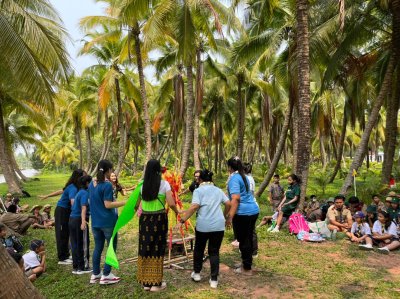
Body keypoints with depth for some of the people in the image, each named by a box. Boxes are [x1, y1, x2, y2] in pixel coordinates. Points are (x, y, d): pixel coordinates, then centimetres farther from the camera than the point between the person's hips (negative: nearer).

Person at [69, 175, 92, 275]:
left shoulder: (79, 192, 14)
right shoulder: (85, 193, -12)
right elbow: (83, 207, -25)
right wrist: (83, 222, -35)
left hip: (72, 219, 9)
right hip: (79, 220, -9)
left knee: (75, 244, 13)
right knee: (83, 244, 2)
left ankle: (75, 267, 21)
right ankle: (83, 267, 10)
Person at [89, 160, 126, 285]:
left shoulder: (91, 184, 8)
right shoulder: (107, 185, -17)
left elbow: (90, 202, 16)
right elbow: (108, 205, -19)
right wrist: (125, 202, -17)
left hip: (95, 222, 7)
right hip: (108, 222, -7)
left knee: (98, 247, 16)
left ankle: (95, 274, 23)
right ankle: (106, 275, 9)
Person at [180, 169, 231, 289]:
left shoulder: (198, 190, -1)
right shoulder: (218, 190, 13)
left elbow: (194, 207, -15)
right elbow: (228, 204, 10)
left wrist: (183, 218, -10)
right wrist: (224, 215, 26)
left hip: (203, 225, -3)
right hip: (219, 225, 3)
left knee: (199, 248, 19)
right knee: (214, 251, 11)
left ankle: (196, 273, 32)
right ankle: (214, 279, 12)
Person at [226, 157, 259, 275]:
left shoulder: (234, 178, -13)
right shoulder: (243, 176, 14)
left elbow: (235, 199, -23)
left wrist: (230, 217, -23)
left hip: (243, 213, -9)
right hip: (253, 210, 9)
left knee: (243, 241, 3)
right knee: (248, 239, 18)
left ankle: (247, 269, 14)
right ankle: (246, 263, 32)